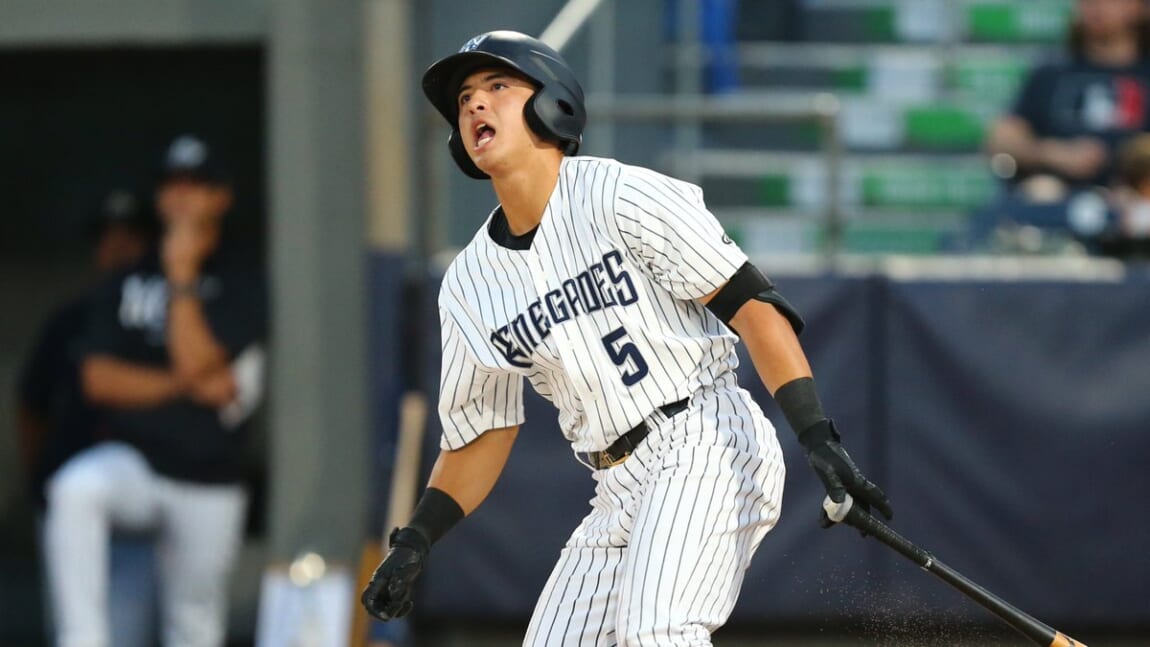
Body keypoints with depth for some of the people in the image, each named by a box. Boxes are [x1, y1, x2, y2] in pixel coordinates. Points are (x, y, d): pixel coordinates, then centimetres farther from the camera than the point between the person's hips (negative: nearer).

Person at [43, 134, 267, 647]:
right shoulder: (129, 283, 9)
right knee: (75, 489, -32)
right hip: (134, 461, 1)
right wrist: (188, 385, -12)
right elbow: (98, 378, -2)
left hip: (209, 483, -1)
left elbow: (195, 360, -15)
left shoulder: (240, 285, -1)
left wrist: (183, 274, -13)